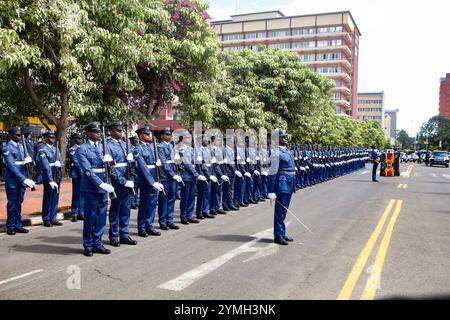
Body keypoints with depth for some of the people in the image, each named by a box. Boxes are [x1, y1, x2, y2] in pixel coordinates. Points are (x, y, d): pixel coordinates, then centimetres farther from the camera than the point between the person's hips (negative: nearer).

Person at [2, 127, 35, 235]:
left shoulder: (21, 146, 11)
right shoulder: (7, 148, -9)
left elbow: (27, 159, 18)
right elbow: (11, 166, -17)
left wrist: (29, 159, -9)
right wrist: (24, 179, -23)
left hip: (22, 178, 6)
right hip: (12, 179, -6)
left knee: (19, 202, 11)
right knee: (12, 203, 2)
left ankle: (18, 225, 19)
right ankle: (10, 226, 13)